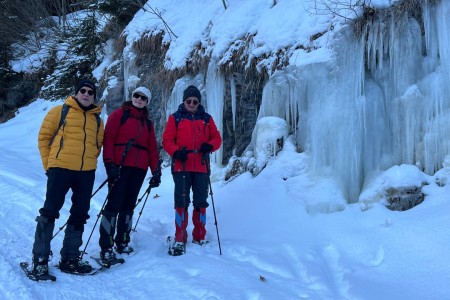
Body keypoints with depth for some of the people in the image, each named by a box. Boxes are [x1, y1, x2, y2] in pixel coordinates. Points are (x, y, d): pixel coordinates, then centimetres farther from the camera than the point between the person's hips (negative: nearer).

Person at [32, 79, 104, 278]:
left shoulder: (97, 119, 14)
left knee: (79, 215, 9)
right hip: (60, 168, -4)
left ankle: (70, 258, 20)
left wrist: (89, 160, 7)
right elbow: (44, 137, 3)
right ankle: (39, 259, 6)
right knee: (50, 212, -3)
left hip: (87, 172, 5)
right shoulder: (60, 111, 3)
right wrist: (48, 164, -1)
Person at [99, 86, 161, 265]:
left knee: (129, 205, 8)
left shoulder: (147, 123, 20)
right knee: (114, 204, -9)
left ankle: (122, 242, 16)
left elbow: (152, 148, 16)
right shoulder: (119, 114, 6)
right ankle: (106, 247, -6)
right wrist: (109, 163, -15)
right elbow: (108, 138, -4)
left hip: (139, 168, 5)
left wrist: (156, 171, 7)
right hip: (120, 166, -5)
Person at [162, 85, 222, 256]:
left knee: (201, 202, 7)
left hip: (201, 167, 2)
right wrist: (176, 152, -17)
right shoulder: (175, 118, 7)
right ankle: (180, 239, 6)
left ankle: (199, 238, 19)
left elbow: (217, 138, 11)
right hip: (181, 166, -2)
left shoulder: (207, 119, 14)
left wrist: (210, 145, -11)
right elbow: (167, 140, 1)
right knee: (181, 202, -4)